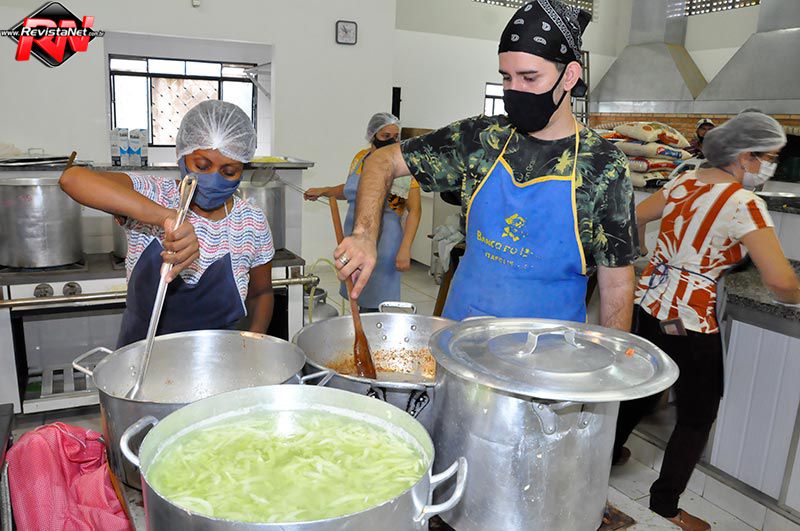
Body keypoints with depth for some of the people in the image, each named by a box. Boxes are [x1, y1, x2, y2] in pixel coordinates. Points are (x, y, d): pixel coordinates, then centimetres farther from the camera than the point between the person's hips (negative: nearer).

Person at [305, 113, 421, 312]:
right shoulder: (360, 157, 7)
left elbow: (415, 210, -12)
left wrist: (405, 249, -19)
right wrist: (323, 191, 14)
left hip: (382, 242, -6)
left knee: (375, 306, -2)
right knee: (359, 302, 13)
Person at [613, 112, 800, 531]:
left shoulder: (683, 182, 3)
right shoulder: (743, 204, -17)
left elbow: (633, 218, 15)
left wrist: (646, 259, 29)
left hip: (648, 304, 7)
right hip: (688, 323, -7)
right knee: (697, 417, 12)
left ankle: (609, 450, 46)